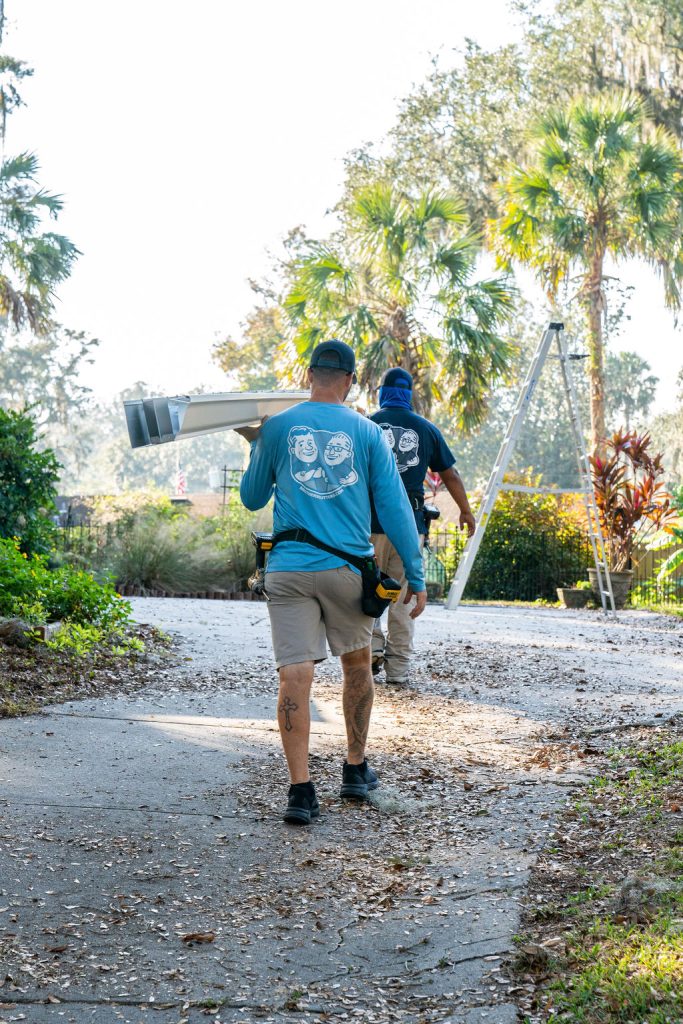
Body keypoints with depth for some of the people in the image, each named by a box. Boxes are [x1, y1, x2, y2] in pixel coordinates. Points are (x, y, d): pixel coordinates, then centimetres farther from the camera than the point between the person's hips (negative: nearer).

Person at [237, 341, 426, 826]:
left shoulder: (277, 427, 4)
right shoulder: (367, 431, 3)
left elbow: (253, 498, 15)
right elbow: (395, 507, 0)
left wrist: (256, 446, 31)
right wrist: (415, 575, 4)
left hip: (289, 567, 0)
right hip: (347, 567, 0)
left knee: (295, 676, -4)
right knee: (357, 664, 20)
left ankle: (301, 790, -11)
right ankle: (357, 771, 30)